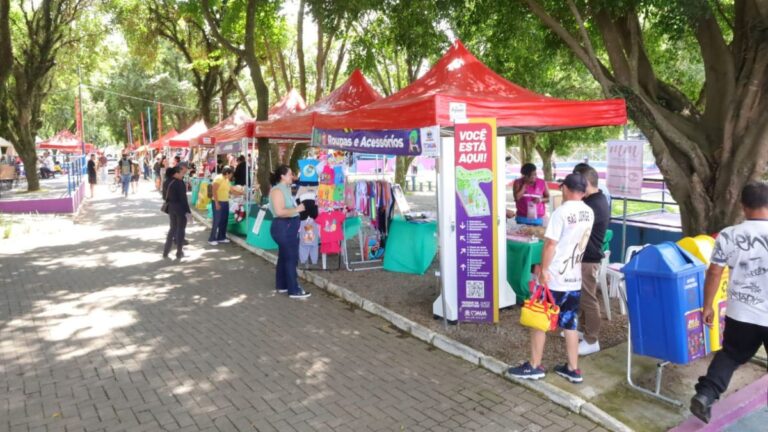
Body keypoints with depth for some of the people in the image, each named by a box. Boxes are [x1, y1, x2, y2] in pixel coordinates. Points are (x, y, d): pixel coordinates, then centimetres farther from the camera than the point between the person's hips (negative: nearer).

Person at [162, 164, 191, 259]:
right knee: (181, 229, 5)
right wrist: (188, 210, -17)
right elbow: (183, 198, -20)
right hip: (180, 208, -7)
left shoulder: (169, 181, 5)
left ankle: (166, 251, 19)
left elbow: (166, 196, 10)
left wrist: (168, 208, 17)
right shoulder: (180, 183, -18)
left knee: (172, 228, 18)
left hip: (171, 208, 7)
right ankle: (179, 253, 10)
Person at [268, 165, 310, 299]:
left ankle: (282, 285, 26)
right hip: (283, 227, -10)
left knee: (284, 257, 16)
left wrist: (299, 208, 13)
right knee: (291, 258, -6)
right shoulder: (277, 190, -17)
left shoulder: (285, 189, 14)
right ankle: (294, 290, 0)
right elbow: (280, 212, -27)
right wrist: (297, 209, -19)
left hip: (289, 227, 10)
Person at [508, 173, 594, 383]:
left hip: (554, 278, -7)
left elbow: (551, 244, -18)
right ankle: (573, 369, 21)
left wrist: (544, 269, -12)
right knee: (570, 324, 14)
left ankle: (534, 366, 14)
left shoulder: (562, 212, -17)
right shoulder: (589, 213, 5)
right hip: (574, 278, 7)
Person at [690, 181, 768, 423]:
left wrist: (707, 306, 6)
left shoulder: (728, 235, -8)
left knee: (730, 355, 20)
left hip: (741, 312, 2)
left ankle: (705, 395, 9)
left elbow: (714, 273, -4)